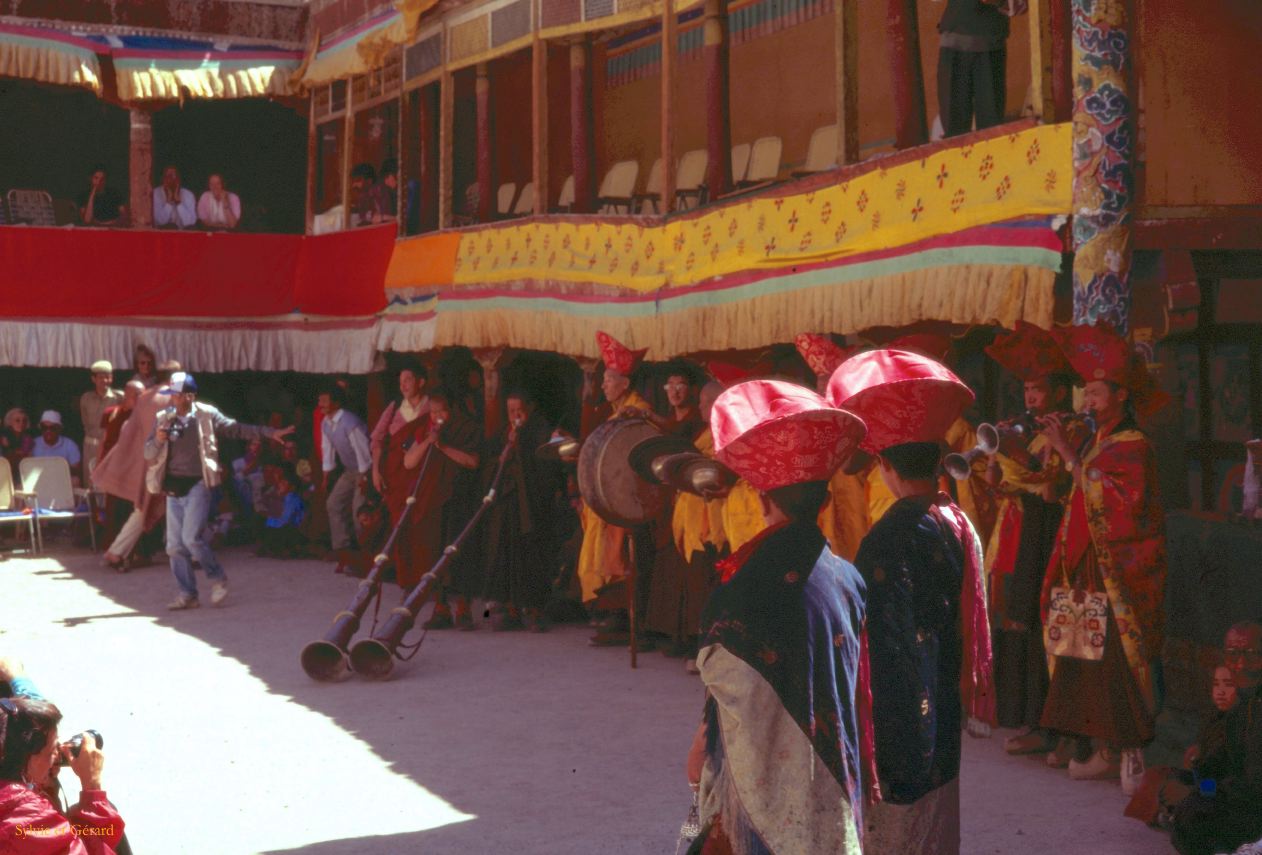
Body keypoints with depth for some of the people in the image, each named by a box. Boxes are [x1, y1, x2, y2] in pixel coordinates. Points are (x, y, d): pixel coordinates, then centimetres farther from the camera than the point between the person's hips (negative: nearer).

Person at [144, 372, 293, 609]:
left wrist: (270, 433, -2)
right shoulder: (164, 418, 6)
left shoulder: (206, 415, -2)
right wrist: (158, 440, -15)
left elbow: (236, 429, 4)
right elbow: (148, 454, 7)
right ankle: (187, 594, 14)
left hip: (197, 484, -4)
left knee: (191, 536, -17)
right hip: (173, 487, 4)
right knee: (175, 545, 4)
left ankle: (217, 578, 4)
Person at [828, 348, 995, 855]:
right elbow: (969, 626, 8)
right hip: (944, 727, 7)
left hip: (898, 727, -7)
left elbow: (885, 650, -20)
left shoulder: (887, 542, -21)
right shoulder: (961, 526, 0)